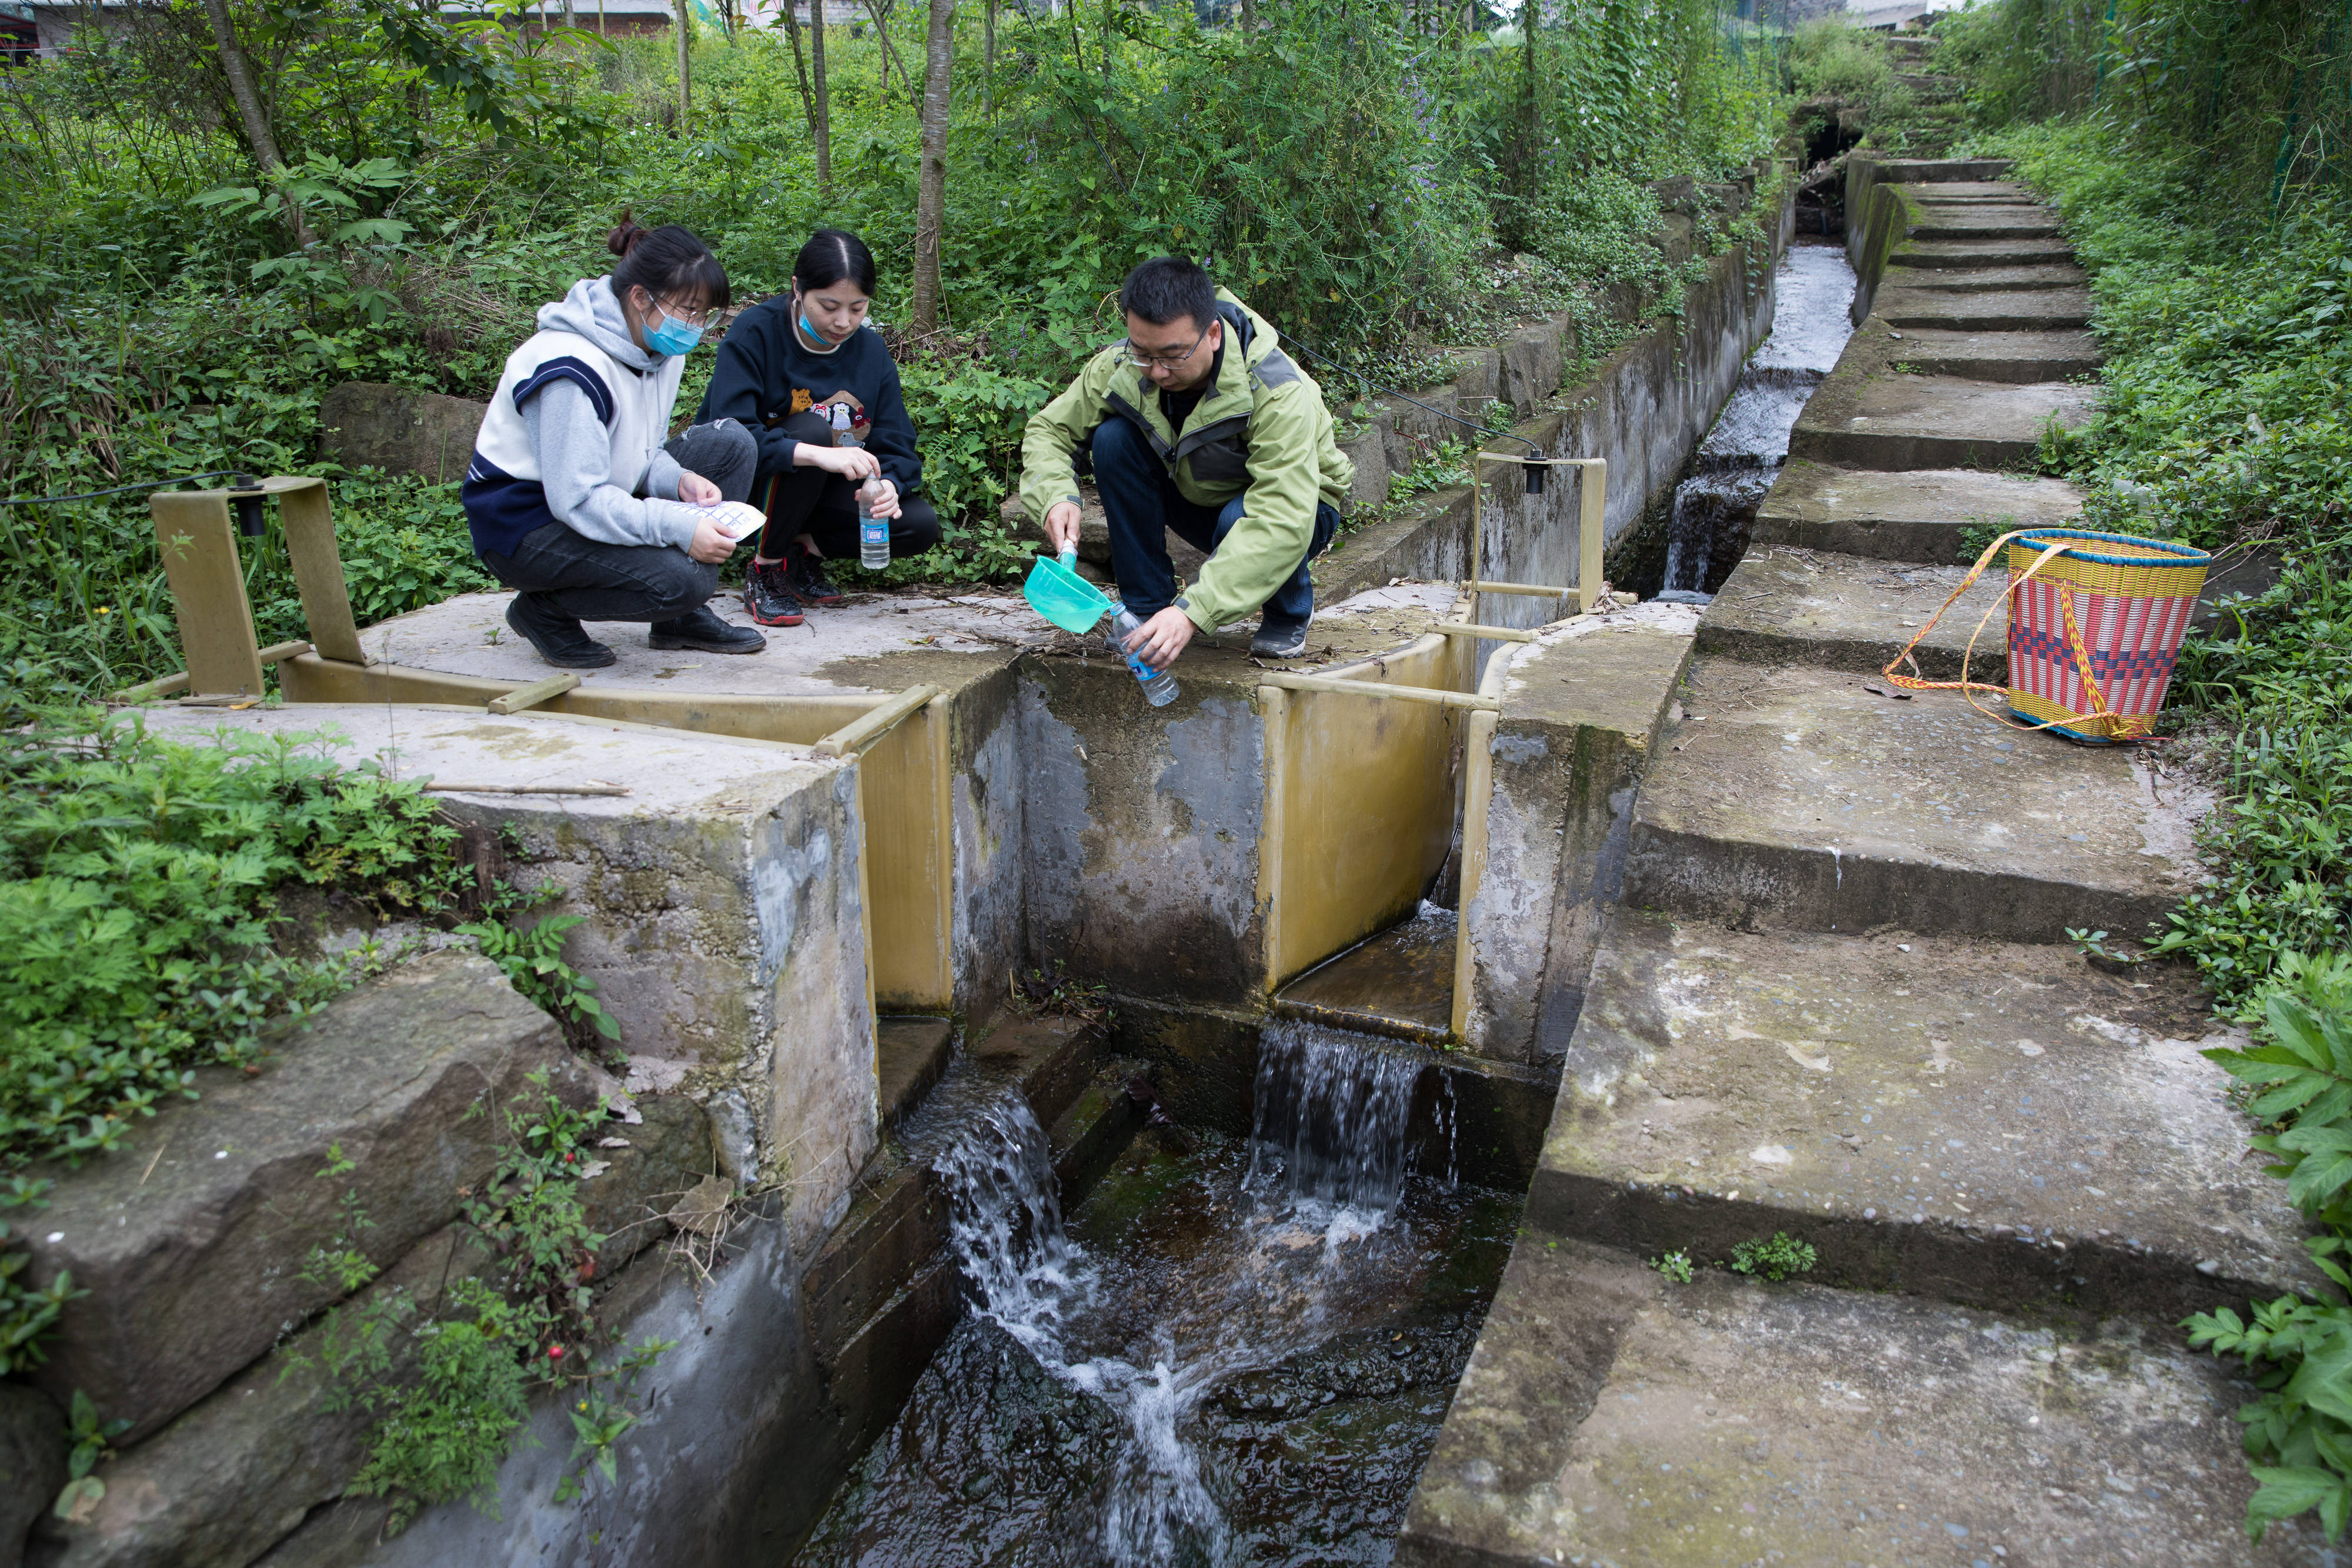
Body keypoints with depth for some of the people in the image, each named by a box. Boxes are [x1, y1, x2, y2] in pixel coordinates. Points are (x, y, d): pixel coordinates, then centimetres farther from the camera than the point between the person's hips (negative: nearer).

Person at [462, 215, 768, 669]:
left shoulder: (657, 346, 1)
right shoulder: (572, 368, -27)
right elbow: (578, 500, -30)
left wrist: (678, 479, -14)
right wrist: (680, 528, -36)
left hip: (599, 498, 9)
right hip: (524, 525, -9)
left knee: (731, 443, -6)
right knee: (679, 578, -30)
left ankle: (683, 618, 0)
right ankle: (544, 610, -2)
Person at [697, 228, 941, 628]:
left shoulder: (871, 350, -3)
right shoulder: (754, 333, -18)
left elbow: (896, 445, -5)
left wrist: (888, 484, -30)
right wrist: (816, 454, -45)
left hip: (824, 490, 5)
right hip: (747, 486, -4)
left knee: (921, 526, -19)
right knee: (810, 428, -35)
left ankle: (804, 550, 5)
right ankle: (765, 568, -16)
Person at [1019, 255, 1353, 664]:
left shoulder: (1279, 393, -36)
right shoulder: (1121, 367, -21)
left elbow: (1284, 523, -45)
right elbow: (1049, 429, -7)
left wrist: (1193, 611, -53)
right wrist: (1056, 495, -31)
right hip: (1196, 499, 5)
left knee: (1243, 522, -39)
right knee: (1113, 437, -20)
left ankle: (1289, 613, -3)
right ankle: (1148, 606, -9)